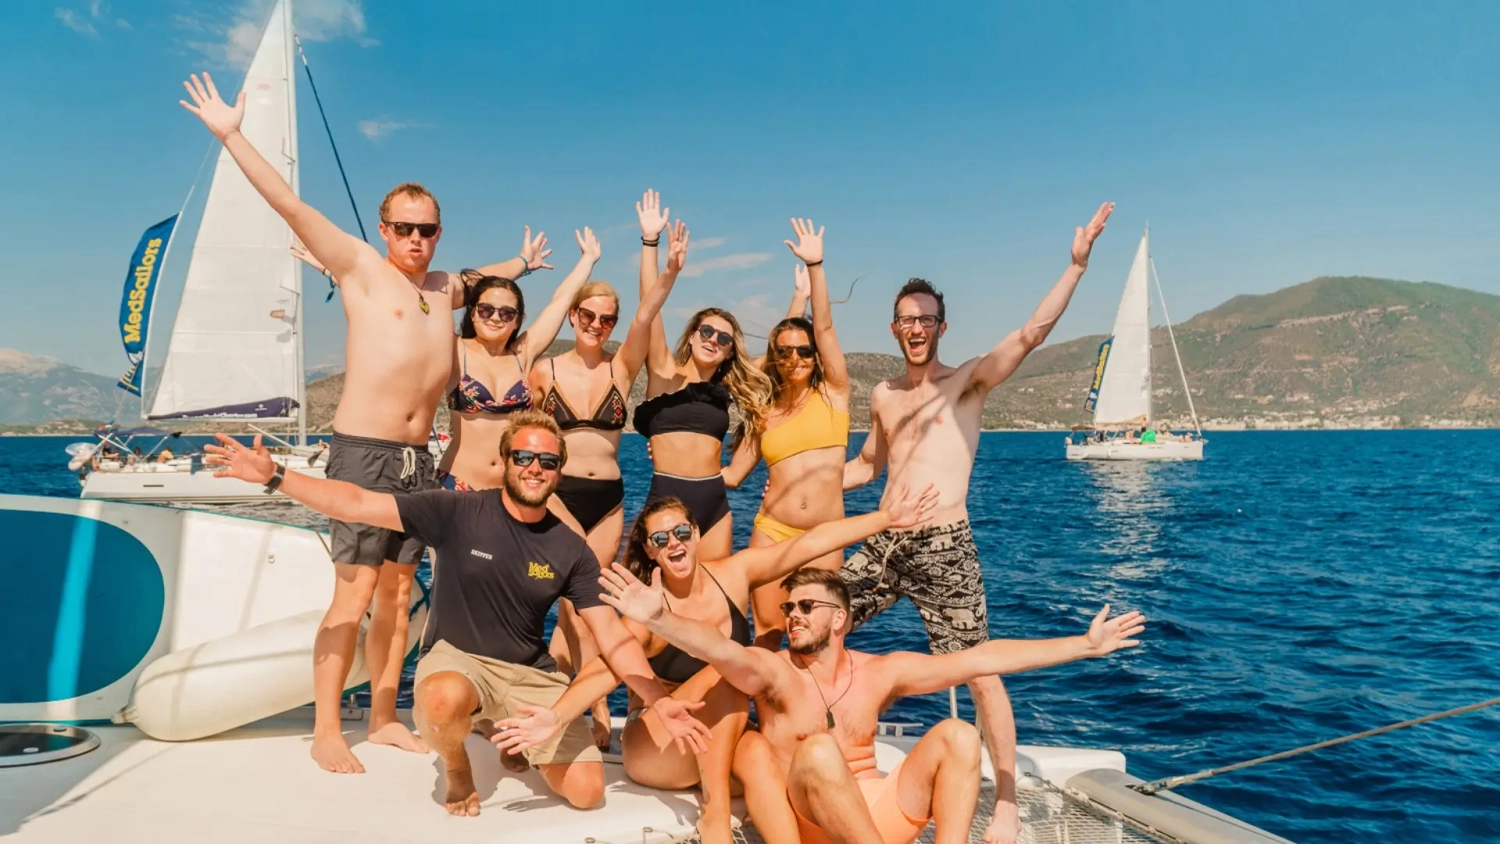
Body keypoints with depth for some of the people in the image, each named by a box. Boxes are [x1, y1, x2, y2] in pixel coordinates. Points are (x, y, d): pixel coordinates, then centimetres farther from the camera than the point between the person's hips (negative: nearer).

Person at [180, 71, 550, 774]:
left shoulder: (444, 288, 17)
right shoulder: (360, 265, 0)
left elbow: (478, 279, 42)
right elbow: (291, 205, -8)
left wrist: (521, 264, 41)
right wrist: (230, 135, -13)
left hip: (416, 457, 6)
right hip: (362, 450, -6)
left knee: (397, 593, 9)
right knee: (353, 594, -6)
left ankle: (384, 718, 19)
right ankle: (326, 733, 4)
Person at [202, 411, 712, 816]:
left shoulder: (571, 551, -6)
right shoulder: (457, 513, -12)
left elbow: (613, 638, -6)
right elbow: (357, 505, -11)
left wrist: (658, 700, -19)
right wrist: (274, 477, -19)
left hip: (531, 674, 3)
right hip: (455, 656, -2)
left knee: (586, 792, -11)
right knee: (442, 701, -41)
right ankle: (456, 767, -1)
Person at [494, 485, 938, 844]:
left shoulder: (733, 574, -7)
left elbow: (811, 543, -13)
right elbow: (604, 669, -34)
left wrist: (886, 518, -17)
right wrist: (555, 718, -53)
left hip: (722, 742, 4)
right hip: (656, 750, -4)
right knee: (723, 674, -31)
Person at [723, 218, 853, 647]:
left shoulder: (833, 393, 3)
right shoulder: (765, 412, 9)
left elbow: (824, 327, -9)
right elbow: (732, 475, 12)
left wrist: (814, 266, -18)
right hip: (771, 531, 2)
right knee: (767, 629, 3)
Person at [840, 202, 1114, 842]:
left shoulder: (969, 380, 0)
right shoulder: (882, 395, 14)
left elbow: (1033, 332, -13)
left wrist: (1077, 264, -18)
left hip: (944, 548, -5)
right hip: (884, 544, 5)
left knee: (982, 674, -1)